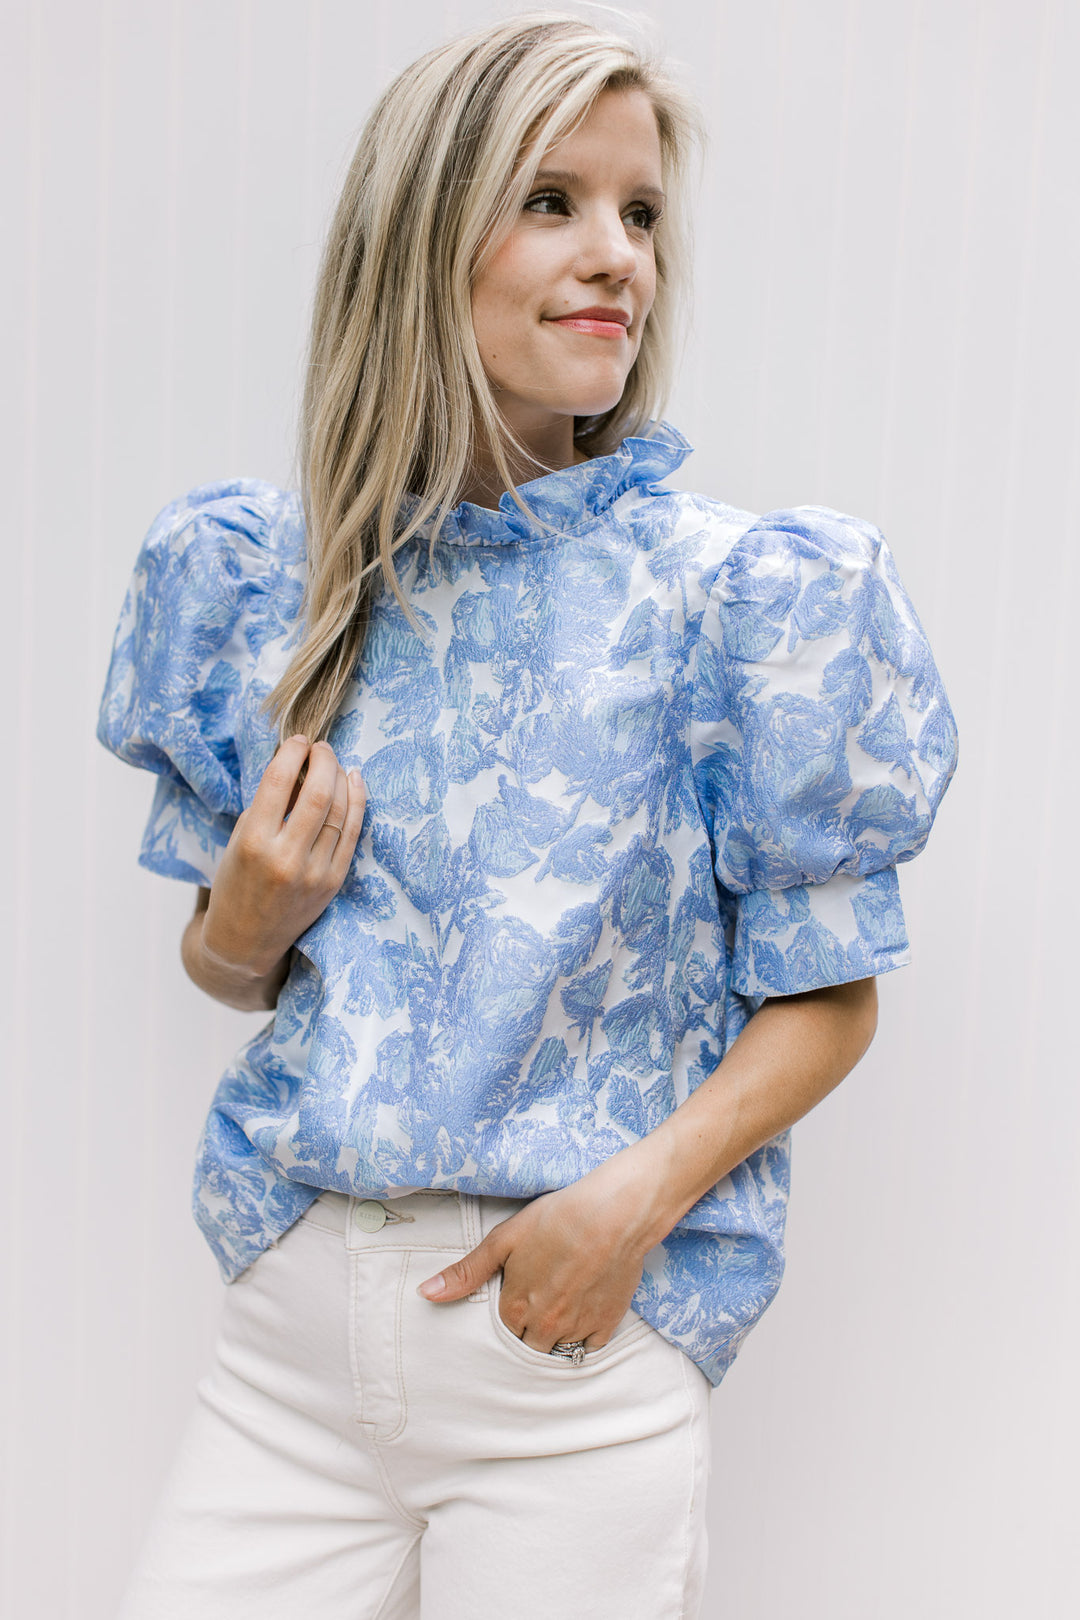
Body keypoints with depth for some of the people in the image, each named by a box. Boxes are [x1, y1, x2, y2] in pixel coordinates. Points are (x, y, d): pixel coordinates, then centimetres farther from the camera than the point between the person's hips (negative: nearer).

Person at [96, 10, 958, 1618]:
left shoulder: (741, 594, -8)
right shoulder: (256, 572, 2)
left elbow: (826, 996, -3)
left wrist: (638, 1192, -18)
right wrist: (248, 919, -9)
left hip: (580, 1365, -2)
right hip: (293, 1322, 3)